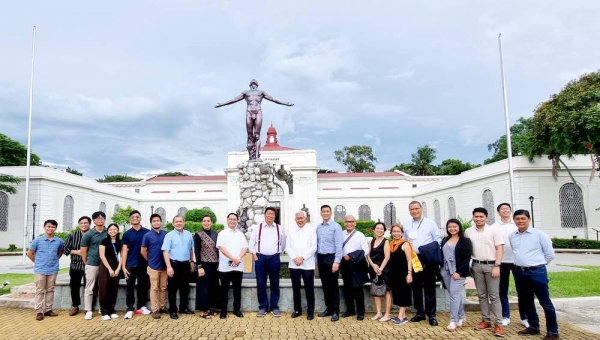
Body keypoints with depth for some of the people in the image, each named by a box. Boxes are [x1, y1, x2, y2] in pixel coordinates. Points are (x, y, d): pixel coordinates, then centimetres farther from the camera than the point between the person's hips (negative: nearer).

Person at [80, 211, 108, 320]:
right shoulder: (88, 234, -4)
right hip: (92, 265, -3)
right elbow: (83, 251, 0)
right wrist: (87, 263, 3)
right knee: (89, 288, 0)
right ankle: (88, 311, 6)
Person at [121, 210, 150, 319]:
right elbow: (125, 251, 2)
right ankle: (130, 309, 11)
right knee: (130, 287, 5)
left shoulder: (147, 232, 1)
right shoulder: (127, 234, 3)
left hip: (143, 264, 0)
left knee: (143, 286, 9)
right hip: (130, 265, 0)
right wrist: (123, 266, -4)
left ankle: (141, 306, 21)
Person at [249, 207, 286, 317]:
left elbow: (283, 243, 16)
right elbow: (251, 243, 6)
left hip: (274, 258, 1)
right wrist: (254, 255, 0)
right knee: (261, 284, 3)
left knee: (274, 284, 7)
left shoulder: (279, 228, 5)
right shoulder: (257, 227, 3)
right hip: (260, 258, 0)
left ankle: (274, 307, 17)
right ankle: (263, 307, 14)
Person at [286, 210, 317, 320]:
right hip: (293, 264, 3)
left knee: (309, 289, 1)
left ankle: (310, 311, 12)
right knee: (296, 288, 10)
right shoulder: (292, 231, 11)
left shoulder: (311, 230, 1)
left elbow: (313, 247, -5)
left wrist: (302, 257, -13)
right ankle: (297, 309, 21)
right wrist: (294, 258, -9)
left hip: (307, 264, -3)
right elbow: (288, 247, 6)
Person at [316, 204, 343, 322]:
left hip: (331, 257, -6)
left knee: (333, 285, 1)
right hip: (321, 258, 6)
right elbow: (317, 244, 13)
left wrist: (336, 261, -17)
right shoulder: (318, 227, 10)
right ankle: (328, 308, 24)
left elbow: (339, 245, -12)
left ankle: (335, 311, 11)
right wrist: (316, 260, 11)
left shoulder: (336, 226, -8)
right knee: (325, 285, 12)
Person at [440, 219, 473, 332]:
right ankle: (462, 317, 25)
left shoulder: (465, 241, -3)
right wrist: (441, 270, 7)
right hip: (446, 271, 5)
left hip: (458, 272, -5)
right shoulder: (445, 240, 14)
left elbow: (467, 258, -9)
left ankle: (453, 321, -5)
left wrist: (459, 272, -15)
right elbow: (441, 255, 17)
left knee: (454, 294, -10)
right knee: (456, 294, 12)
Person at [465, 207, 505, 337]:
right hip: (476, 265, 4)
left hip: (491, 265, -3)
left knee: (494, 295, -2)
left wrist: (496, 266, -13)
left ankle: (498, 324, 3)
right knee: (482, 295, 10)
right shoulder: (468, 231, 7)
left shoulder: (494, 230, -2)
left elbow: (499, 249, -5)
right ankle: (486, 321, 19)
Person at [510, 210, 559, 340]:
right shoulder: (511, 236, 7)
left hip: (537, 272, -5)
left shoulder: (539, 234, -5)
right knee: (525, 301, 14)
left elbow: (550, 254, -1)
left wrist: (537, 264, 4)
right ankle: (533, 327, 29)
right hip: (519, 272, 5)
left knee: (545, 302, 1)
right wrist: (522, 263, 11)